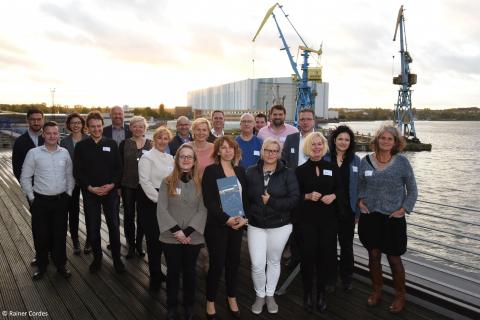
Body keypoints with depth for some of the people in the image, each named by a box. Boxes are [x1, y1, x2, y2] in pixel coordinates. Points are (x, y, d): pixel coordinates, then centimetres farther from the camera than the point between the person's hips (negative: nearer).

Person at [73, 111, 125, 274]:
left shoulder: (111, 144, 4)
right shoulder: (81, 146, 1)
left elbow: (118, 168, 3)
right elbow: (77, 171, -1)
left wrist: (112, 184, -11)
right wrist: (90, 187, -12)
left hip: (110, 191, 0)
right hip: (90, 193, 0)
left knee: (114, 225, 3)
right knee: (92, 227, 7)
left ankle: (117, 258, 18)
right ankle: (97, 257, 25)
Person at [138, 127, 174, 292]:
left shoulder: (170, 158, 12)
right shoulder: (147, 157, -8)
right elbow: (145, 181, -15)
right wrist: (159, 199, -16)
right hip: (150, 201, -6)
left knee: (162, 237, 10)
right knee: (153, 239, -2)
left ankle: (157, 272, 28)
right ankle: (155, 277, 12)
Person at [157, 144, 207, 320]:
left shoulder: (200, 183, 1)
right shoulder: (167, 182, -1)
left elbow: (203, 210, -5)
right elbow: (161, 209, -7)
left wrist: (188, 231, -14)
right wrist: (176, 230, -15)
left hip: (193, 237, 1)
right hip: (170, 237, 0)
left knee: (189, 271, 13)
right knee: (173, 271, 10)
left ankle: (189, 305, 31)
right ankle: (171, 305, 28)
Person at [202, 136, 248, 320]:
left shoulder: (240, 171, 9)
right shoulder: (211, 170, -6)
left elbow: (245, 198, 9)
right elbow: (209, 201, -12)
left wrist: (244, 217, -7)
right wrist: (226, 219, -19)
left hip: (238, 224, 5)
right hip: (217, 225, -5)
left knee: (234, 262, 12)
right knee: (217, 264, 0)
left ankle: (232, 298, 30)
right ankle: (210, 302, 19)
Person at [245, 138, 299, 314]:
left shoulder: (287, 173, -4)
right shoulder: (251, 172, -1)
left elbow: (294, 199, -11)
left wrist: (271, 201, -19)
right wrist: (245, 216, -12)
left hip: (280, 225, 0)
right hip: (256, 225, 0)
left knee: (274, 261, 14)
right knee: (257, 264, -1)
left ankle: (270, 295, 34)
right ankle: (259, 296, 24)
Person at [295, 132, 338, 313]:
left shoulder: (331, 168, 9)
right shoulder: (300, 170, 2)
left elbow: (339, 190, 12)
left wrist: (333, 196, -8)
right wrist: (307, 196, -16)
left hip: (328, 219, 2)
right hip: (306, 220, -2)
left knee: (326, 255, 2)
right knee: (308, 255, -1)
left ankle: (321, 293, 21)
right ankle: (307, 293, 18)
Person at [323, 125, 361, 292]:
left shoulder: (355, 161, 0)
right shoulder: (325, 159, -2)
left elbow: (359, 188, 2)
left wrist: (358, 212, -1)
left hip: (347, 210, 1)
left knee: (347, 245, 12)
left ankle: (346, 278, 30)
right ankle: (330, 278, 27)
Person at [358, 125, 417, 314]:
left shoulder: (402, 162, -5)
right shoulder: (366, 161, 0)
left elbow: (412, 189, 2)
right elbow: (359, 185, 12)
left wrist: (404, 208, -6)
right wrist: (360, 200, -2)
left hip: (393, 218, -2)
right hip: (369, 217, 2)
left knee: (393, 258, 6)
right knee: (373, 255, 11)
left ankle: (400, 295, 27)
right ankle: (376, 290, 31)